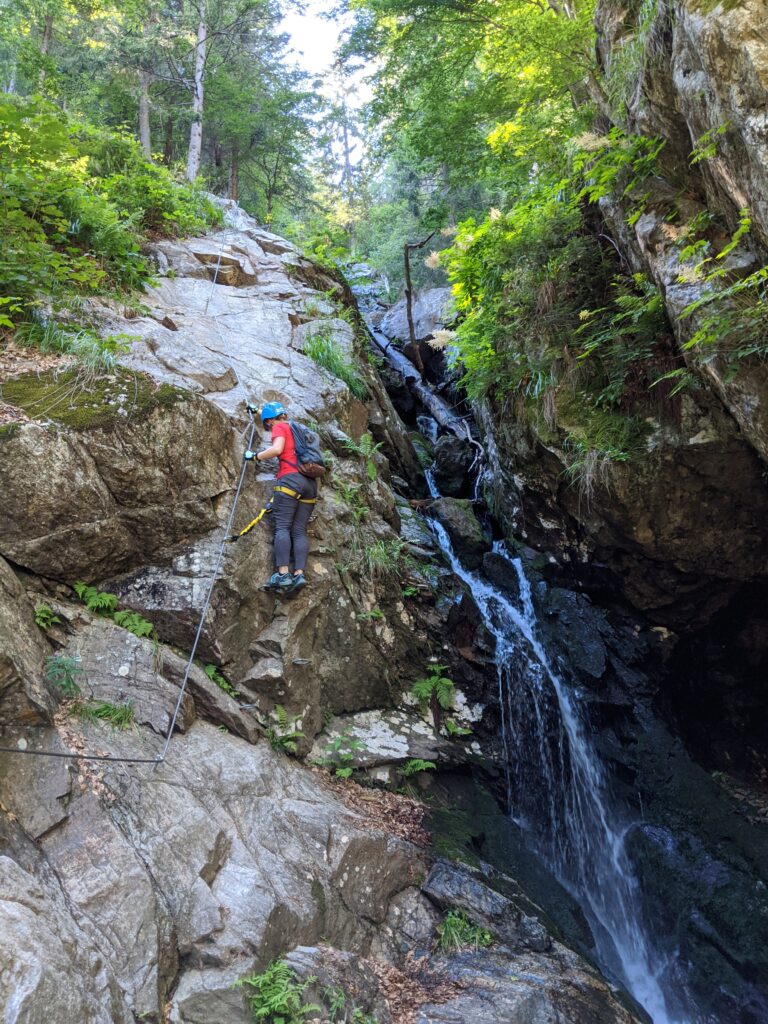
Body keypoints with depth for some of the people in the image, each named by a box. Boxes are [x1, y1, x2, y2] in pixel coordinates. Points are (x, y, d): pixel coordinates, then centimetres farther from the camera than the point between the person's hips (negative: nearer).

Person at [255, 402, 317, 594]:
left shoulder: (280, 427, 5)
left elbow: (277, 449, -8)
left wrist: (257, 456, 1)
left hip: (291, 479, -6)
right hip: (310, 483, 7)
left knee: (282, 526, -11)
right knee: (299, 530, -1)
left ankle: (283, 574, -22)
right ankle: (299, 574, -16)